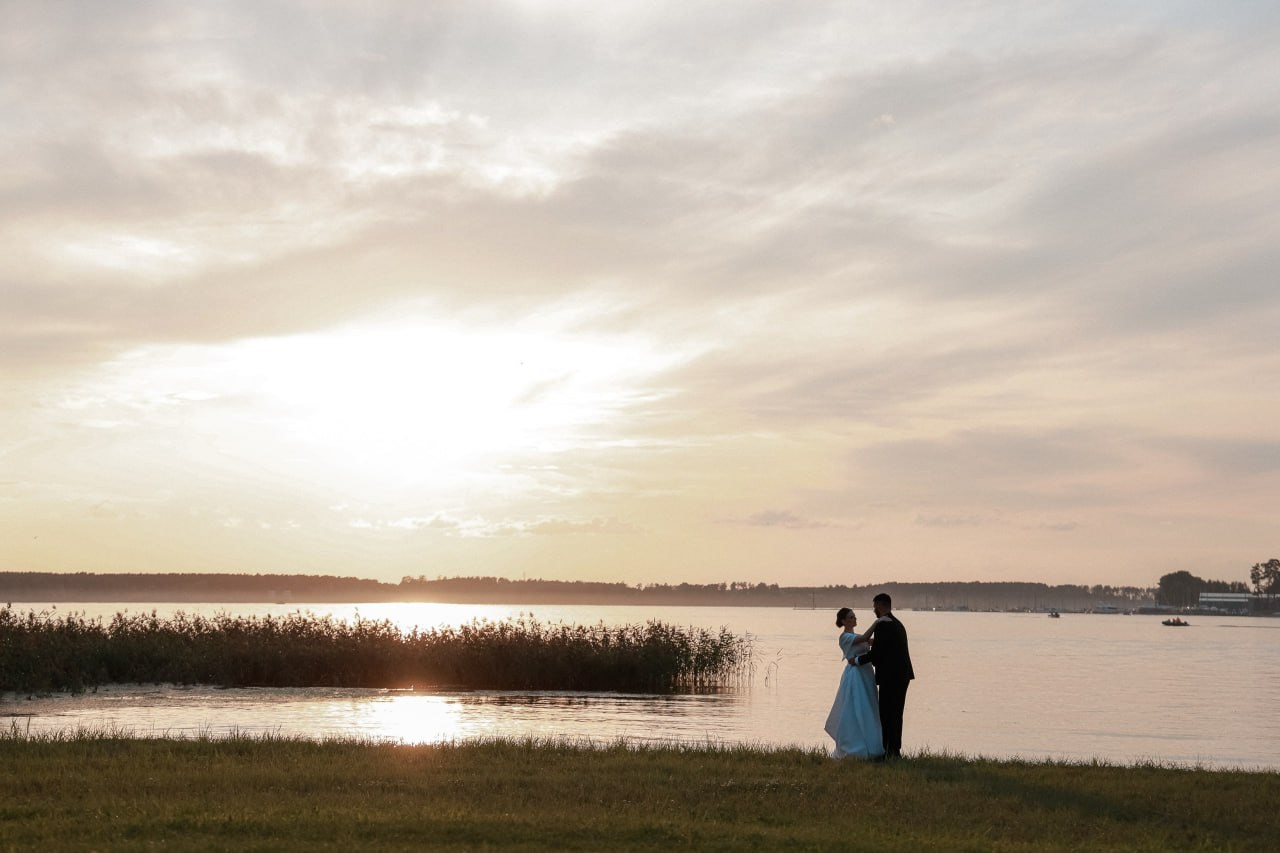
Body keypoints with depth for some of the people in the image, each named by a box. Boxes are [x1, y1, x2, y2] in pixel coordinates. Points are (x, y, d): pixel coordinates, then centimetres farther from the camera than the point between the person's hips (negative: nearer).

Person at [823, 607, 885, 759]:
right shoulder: (845, 637, -11)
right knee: (854, 712, -6)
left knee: (866, 712, 11)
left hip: (865, 676, 9)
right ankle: (850, 748, 0)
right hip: (855, 676, -9)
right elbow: (864, 638, -25)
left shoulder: (856, 636, 17)